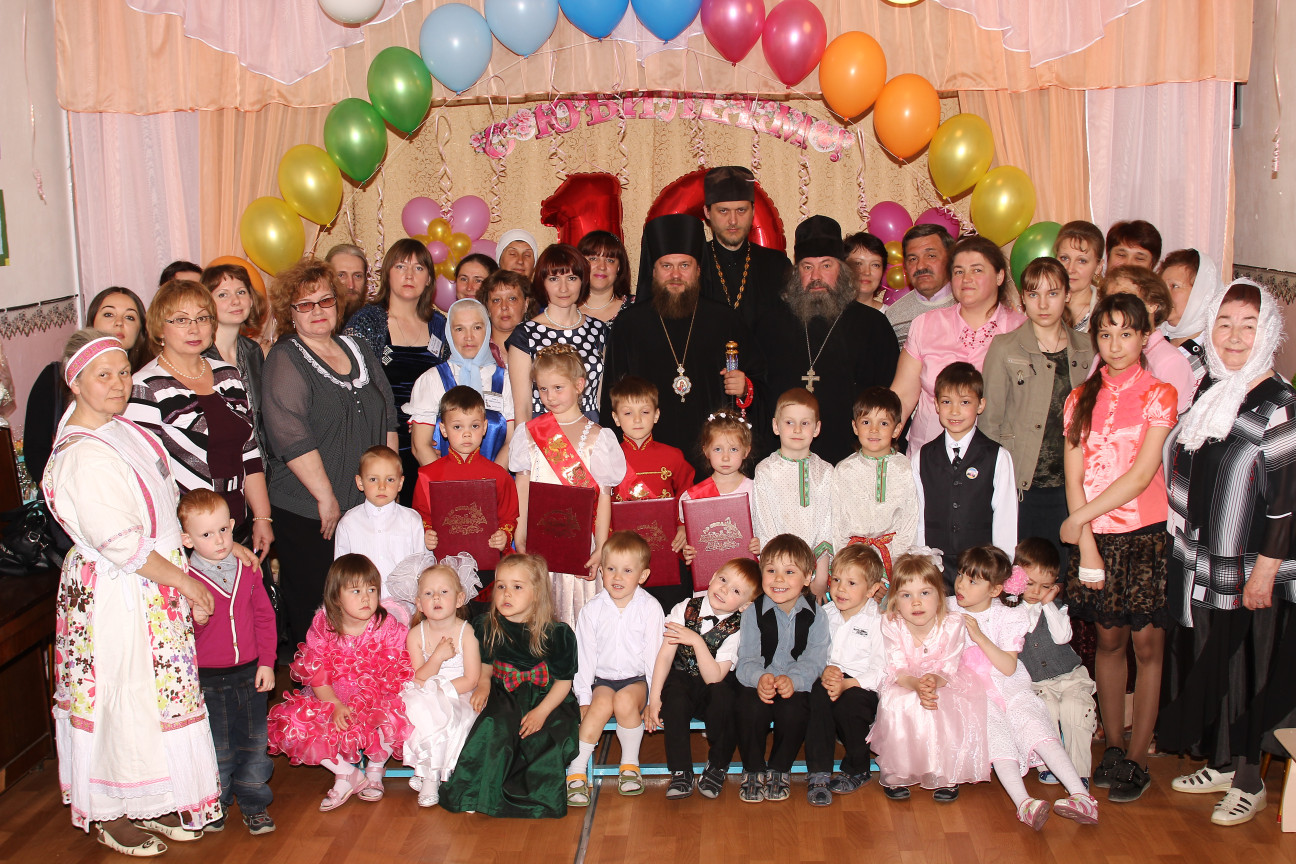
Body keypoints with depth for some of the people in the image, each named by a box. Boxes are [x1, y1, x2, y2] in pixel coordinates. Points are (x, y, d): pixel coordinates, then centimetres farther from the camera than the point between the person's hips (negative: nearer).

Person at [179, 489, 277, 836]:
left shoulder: (248, 570, 0)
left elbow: (265, 617, 7)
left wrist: (266, 663, 3)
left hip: (250, 674, 3)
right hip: (208, 680, -3)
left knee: (254, 742, 12)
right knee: (216, 748, 9)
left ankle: (254, 804, 27)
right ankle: (216, 804, 29)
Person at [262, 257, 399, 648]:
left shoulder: (358, 349, 15)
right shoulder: (284, 360, -5)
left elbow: (388, 418, 18)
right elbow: (291, 437, -16)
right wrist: (326, 497, -17)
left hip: (368, 503, 5)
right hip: (307, 512, -5)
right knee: (312, 605, -1)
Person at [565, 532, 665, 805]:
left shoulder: (650, 608, -5)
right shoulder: (592, 610, 0)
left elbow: (655, 656, -5)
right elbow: (584, 657, 1)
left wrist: (653, 699, -9)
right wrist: (584, 699, -6)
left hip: (638, 680, -1)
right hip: (603, 679, 1)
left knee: (625, 700, -32)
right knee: (601, 703, -29)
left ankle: (630, 764, -9)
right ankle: (576, 772, -23)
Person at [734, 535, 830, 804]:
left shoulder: (815, 615, -2)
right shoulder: (753, 612, -2)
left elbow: (814, 660, -11)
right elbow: (747, 659, -9)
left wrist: (793, 680, -32)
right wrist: (760, 678, -33)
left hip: (796, 684, 0)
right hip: (758, 683, 0)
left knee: (794, 711, -30)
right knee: (749, 709, -29)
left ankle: (779, 770, -1)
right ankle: (753, 770, -2)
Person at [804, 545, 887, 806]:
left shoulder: (877, 621, -5)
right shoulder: (825, 614, 11)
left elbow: (880, 671, -10)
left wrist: (847, 684, -24)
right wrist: (825, 670, -14)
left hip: (862, 686, -3)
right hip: (829, 679, 3)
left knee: (848, 704, -34)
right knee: (818, 694, -30)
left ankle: (857, 771, -4)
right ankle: (818, 773, -25)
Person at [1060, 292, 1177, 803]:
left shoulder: (1159, 395, -3)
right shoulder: (1081, 399, 8)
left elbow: (1142, 475, -11)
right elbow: (1074, 478, 4)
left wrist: (1080, 518, -10)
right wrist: (1087, 545, -5)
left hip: (1147, 534, -3)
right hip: (1095, 535, 3)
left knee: (1147, 645, 0)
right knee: (1109, 640, 10)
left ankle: (1137, 760, 9)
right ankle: (1113, 747, 21)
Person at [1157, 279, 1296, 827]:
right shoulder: (1205, 390, 6)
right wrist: (1182, 550, 14)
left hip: (1249, 568, -6)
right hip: (1199, 564, 7)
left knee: (1244, 669, 3)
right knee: (1202, 662, 14)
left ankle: (1249, 782, 19)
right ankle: (1220, 765, 31)